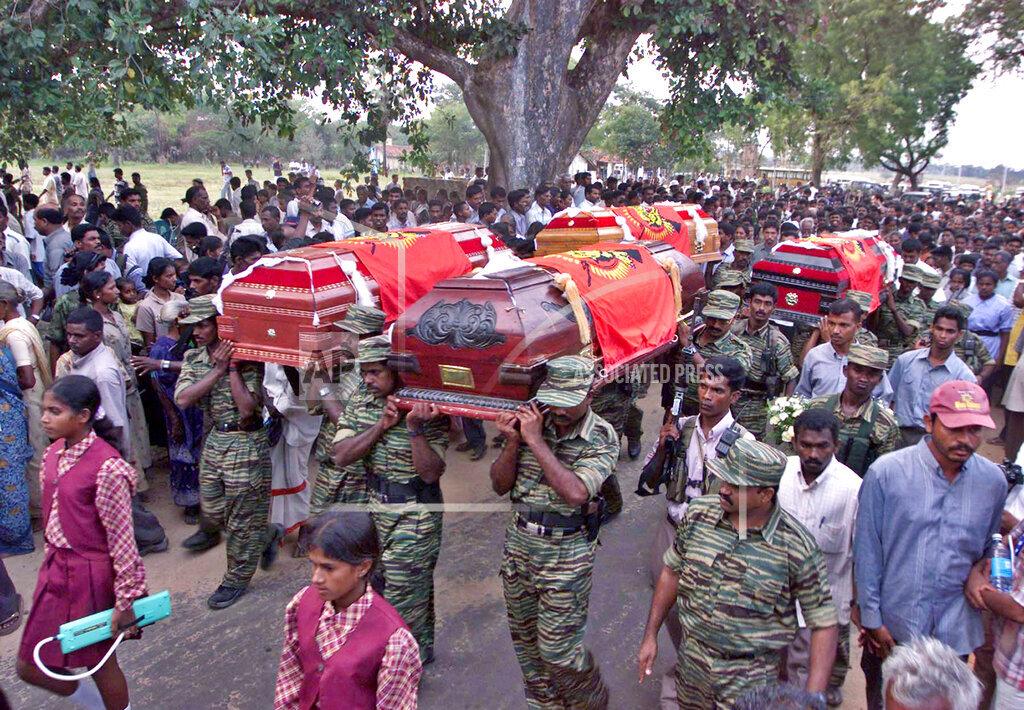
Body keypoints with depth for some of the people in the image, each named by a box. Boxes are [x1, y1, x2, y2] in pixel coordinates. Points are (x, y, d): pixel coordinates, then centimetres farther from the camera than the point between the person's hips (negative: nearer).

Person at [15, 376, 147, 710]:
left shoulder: (106, 468, -23)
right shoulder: (53, 454, 1)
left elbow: (121, 539, -19)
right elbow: (51, 518, 13)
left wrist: (124, 601, -16)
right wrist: (53, 563, 19)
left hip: (90, 576, -8)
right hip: (55, 570, 8)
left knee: (101, 664, 12)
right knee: (30, 668, 17)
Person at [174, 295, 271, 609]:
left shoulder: (246, 359, -13)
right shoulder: (193, 358, 4)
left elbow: (247, 407, -23)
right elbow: (182, 399, -11)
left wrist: (232, 366, -20)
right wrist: (217, 370, -17)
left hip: (245, 444, -6)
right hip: (213, 440, 6)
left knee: (243, 518, 4)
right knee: (210, 507, 21)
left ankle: (237, 578, 20)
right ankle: (209, 533, 56)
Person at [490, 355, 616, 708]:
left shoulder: (603, 438, -14)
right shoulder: (533, 422, -3)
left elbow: (575, 493, -29)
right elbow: (500, 485, 0)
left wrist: (536, 440, -26)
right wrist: (512, 441, -17)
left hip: (566, 554, -5)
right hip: (519, 542, 5)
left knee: (557, 650, 1)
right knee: (525, 639, 19)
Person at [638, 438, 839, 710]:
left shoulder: (797, 547, -19)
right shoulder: (699, 512, -9)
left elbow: (824, 625, -11)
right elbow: (672, 571, 5)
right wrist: (650, 635, 7)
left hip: (751, 679, -3)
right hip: (692, 662, 4)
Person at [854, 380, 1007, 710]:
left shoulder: (993, 481, -3)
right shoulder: (885, 472, -14)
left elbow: (990, 548, 14)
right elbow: (866, 551, -8)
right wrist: (871, 618, -6)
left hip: (956, 631, 3)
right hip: (891, 627, -2)